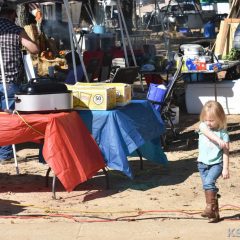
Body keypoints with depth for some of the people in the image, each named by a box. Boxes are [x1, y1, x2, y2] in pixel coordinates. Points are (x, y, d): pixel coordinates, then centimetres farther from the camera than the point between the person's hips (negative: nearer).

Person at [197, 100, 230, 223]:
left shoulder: (223, 133, -6)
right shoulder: (203, 126, 0)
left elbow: (226, 152, -7)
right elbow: (208, 133, -24)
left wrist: (225, 168, -13)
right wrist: (218, 140, -41)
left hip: (217, 163, -4)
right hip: (203, 163, 4)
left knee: (209, 182, -26)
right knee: (208, 187, 3)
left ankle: (210, 207, -22)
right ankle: (215, 213, 10)